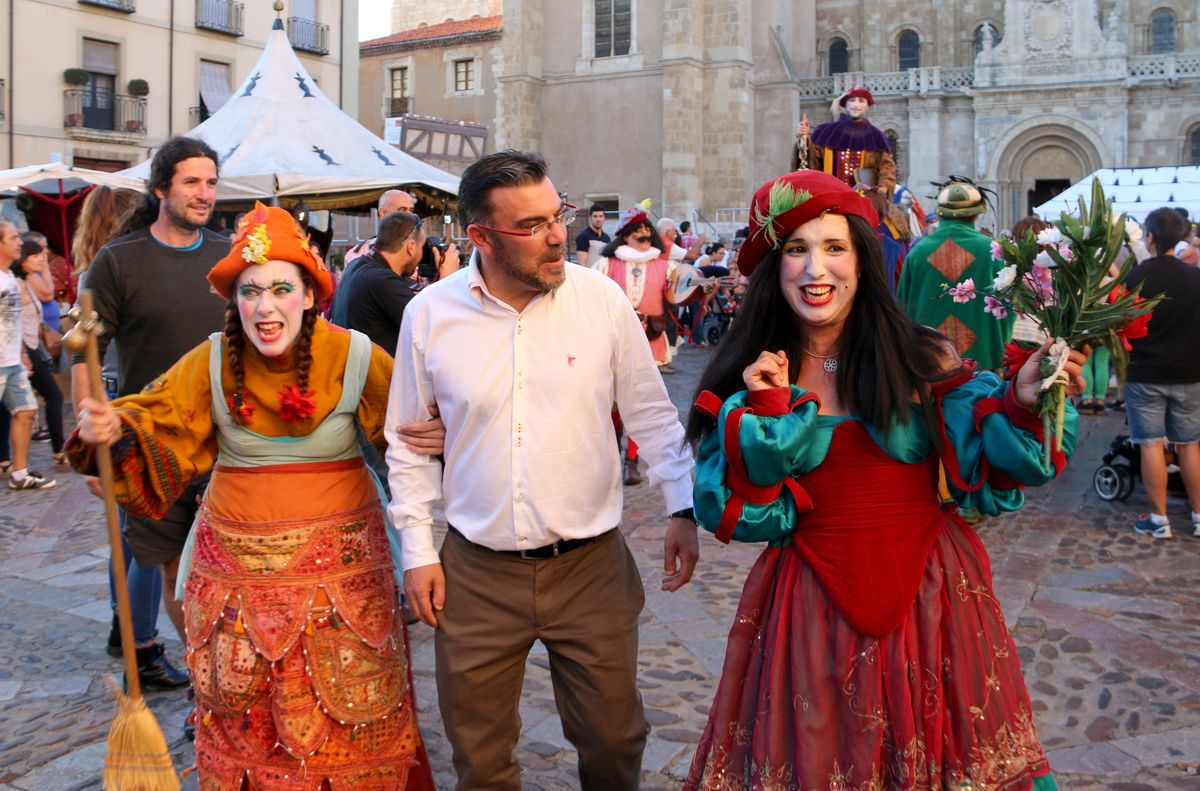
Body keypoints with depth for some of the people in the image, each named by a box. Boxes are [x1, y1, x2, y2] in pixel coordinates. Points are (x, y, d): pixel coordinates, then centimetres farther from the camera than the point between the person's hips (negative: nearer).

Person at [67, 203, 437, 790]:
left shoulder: (357, 358, -8)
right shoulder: (211, 363, -2)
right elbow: (156, 424, -1)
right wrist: (111, 431, -19)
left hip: (339, 562, -1)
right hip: (237, 563, 2)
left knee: (348, 716, 7)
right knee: (246, 719, 11)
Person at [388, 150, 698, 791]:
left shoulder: (601, 299, -6)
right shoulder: (429, 315, -4)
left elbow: (651, 412, 4)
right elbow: (409, 442, 6)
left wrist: (683, 506, -2)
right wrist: (417, 549, 5)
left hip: (591, 565, 0)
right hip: (475, 572, 1)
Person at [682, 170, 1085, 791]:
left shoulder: (921, 360, -6)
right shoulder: (749, 378, -3)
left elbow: (993, 467, -6)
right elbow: (733, 512, -6)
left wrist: (1021, 404, -22)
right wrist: (766, 414, -16)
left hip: (927, 597, 0)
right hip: (810, 609, 1)